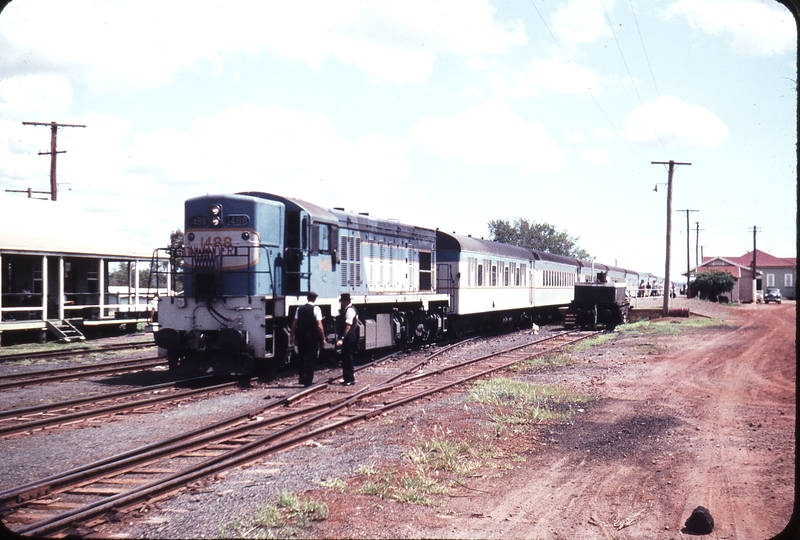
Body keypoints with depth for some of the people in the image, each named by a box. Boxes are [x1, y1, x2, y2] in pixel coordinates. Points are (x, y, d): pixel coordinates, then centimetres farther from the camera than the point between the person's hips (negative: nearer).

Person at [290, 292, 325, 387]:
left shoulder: (300, 308, 4)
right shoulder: (316, 309, -8)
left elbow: (294, 323, 1)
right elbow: (319, 325, -14)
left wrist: (292, 336, 7)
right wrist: (323, 337, -7)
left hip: (301, 336, 4)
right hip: (312, 336, -4)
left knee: (302, 357, 18)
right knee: (311, 358, 4)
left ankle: (302, 379, 22)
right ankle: (308, 381, 3)